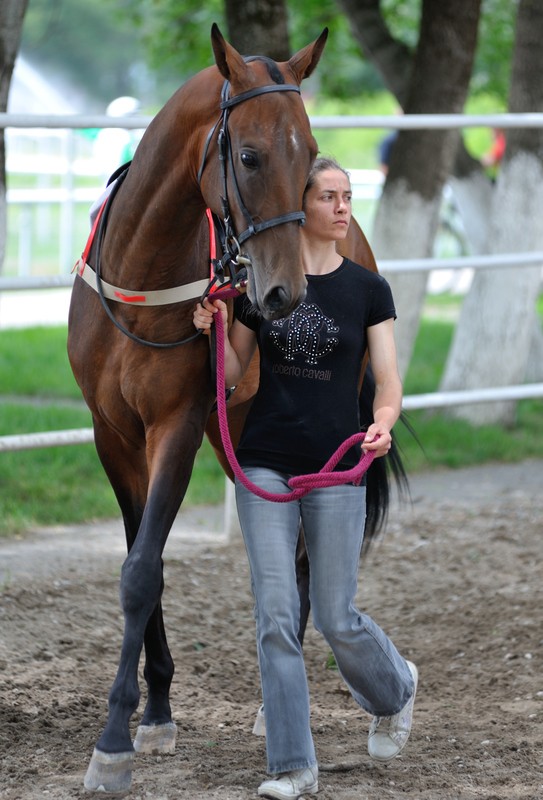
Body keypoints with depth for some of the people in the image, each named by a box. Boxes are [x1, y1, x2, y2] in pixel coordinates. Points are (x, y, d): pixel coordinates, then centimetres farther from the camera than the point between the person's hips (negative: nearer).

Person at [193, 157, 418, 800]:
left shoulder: (368, 290, 1)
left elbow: (389, 384, -2)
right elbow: (231, 377, 10)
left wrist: (382, 424, -22)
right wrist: (215, 332, -10)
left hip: (335, 470, -1)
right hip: (265, 468, 1)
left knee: (336, 620, 4)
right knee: (276, 617, -4)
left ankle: (396, 690, 37)